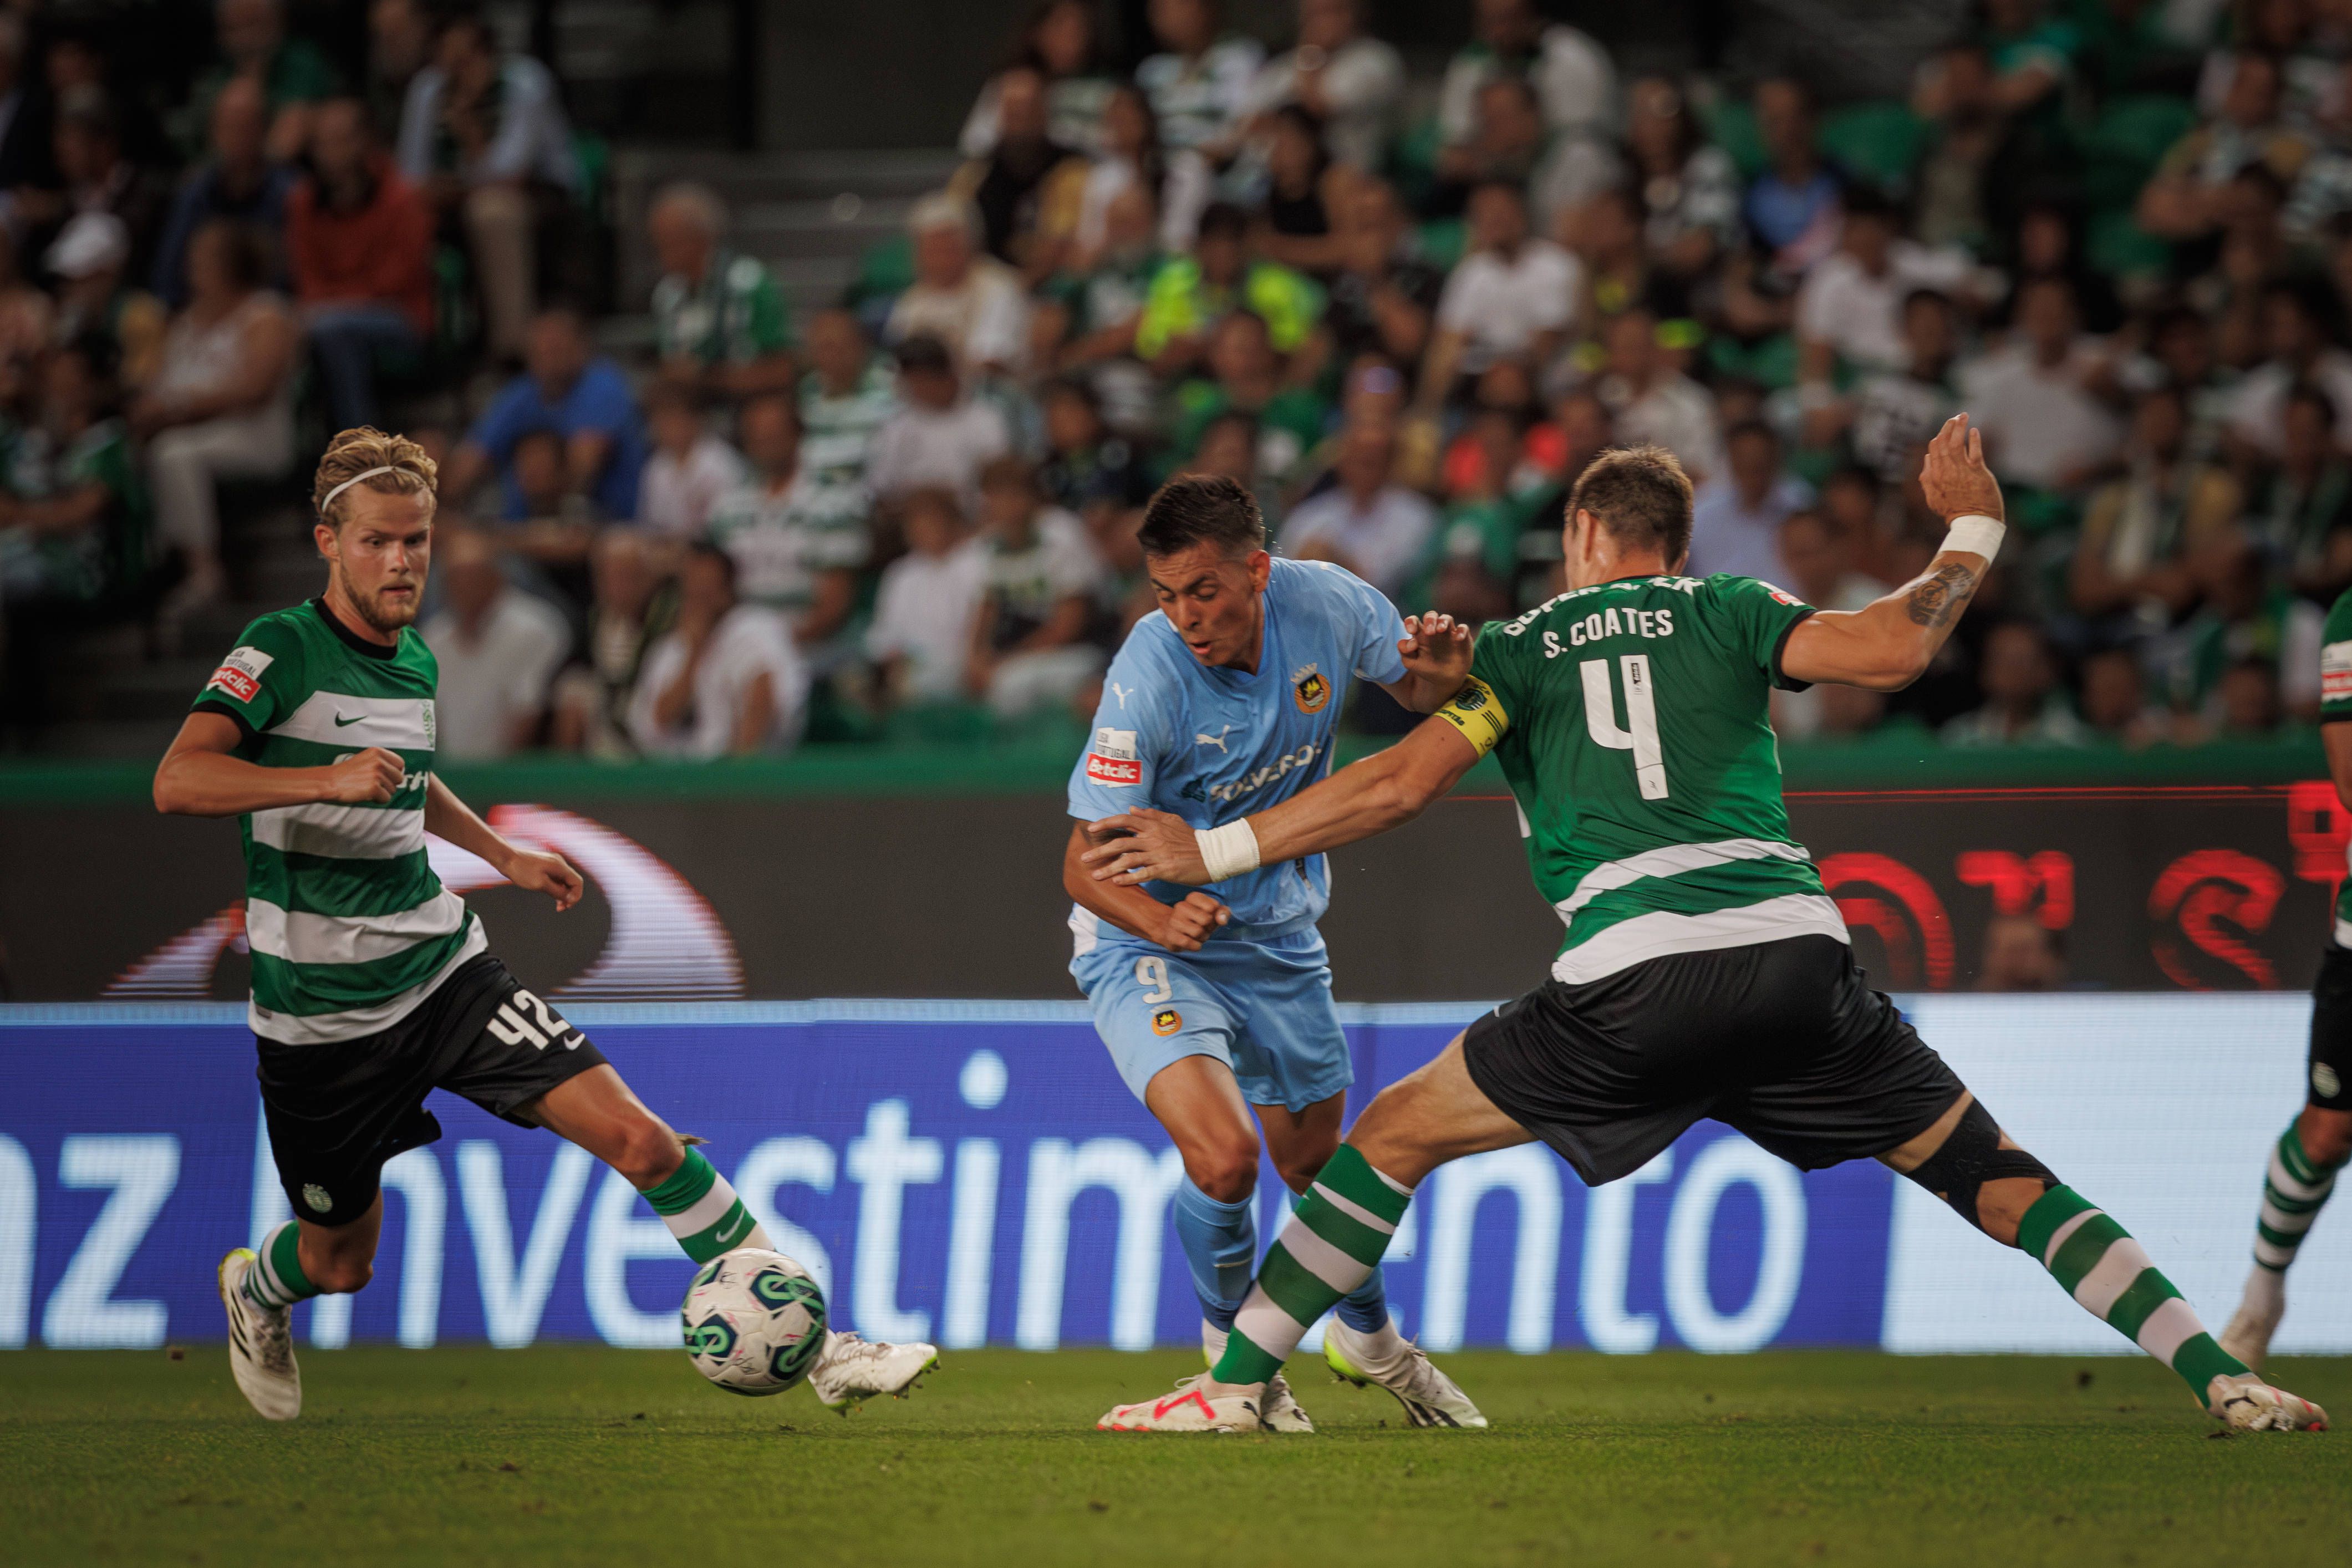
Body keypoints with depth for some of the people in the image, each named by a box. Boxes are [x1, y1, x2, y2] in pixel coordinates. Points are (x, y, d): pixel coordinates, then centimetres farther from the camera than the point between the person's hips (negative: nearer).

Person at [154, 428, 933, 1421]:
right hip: (322, 1012, -5)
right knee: (342, 1262, 11)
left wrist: (503, 856, 26)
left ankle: (813, 1346, -7)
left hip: (443, 969, 5)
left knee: (638, 1139, -12)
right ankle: (252, 1293, 49)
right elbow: (177, 783, -30)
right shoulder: (281, 651, -14)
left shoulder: (415, 660, 9)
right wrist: (329, 780, -40)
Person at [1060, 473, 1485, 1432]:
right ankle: (1232, 1346, 5)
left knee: (1317, 1162, 16)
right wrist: (1161, 920, -46)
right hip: (1146, 937, -5)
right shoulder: (1149, 679, -29)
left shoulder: (1324, 602, -17)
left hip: (1278, 936, 5)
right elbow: (1085, 862, -25)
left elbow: (1415, 693, 4)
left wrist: (1439, 674, -21)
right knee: (1223, 1155, -24)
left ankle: (1368, 1334, 46)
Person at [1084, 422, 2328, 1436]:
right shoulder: (1725, 610, 19)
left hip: (1633, 978, -2)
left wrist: (1210, 850, 11)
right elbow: (1890, 651, 3)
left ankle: (1235, 1386, 7)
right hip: (1795, 952, 2)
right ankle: (2221, 1379, 4)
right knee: (1987, 1168, 12)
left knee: (1398, 1132, 14)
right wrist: (1970, 536, 21)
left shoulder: (1523, 646, 17)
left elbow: (1402, 783, 6)